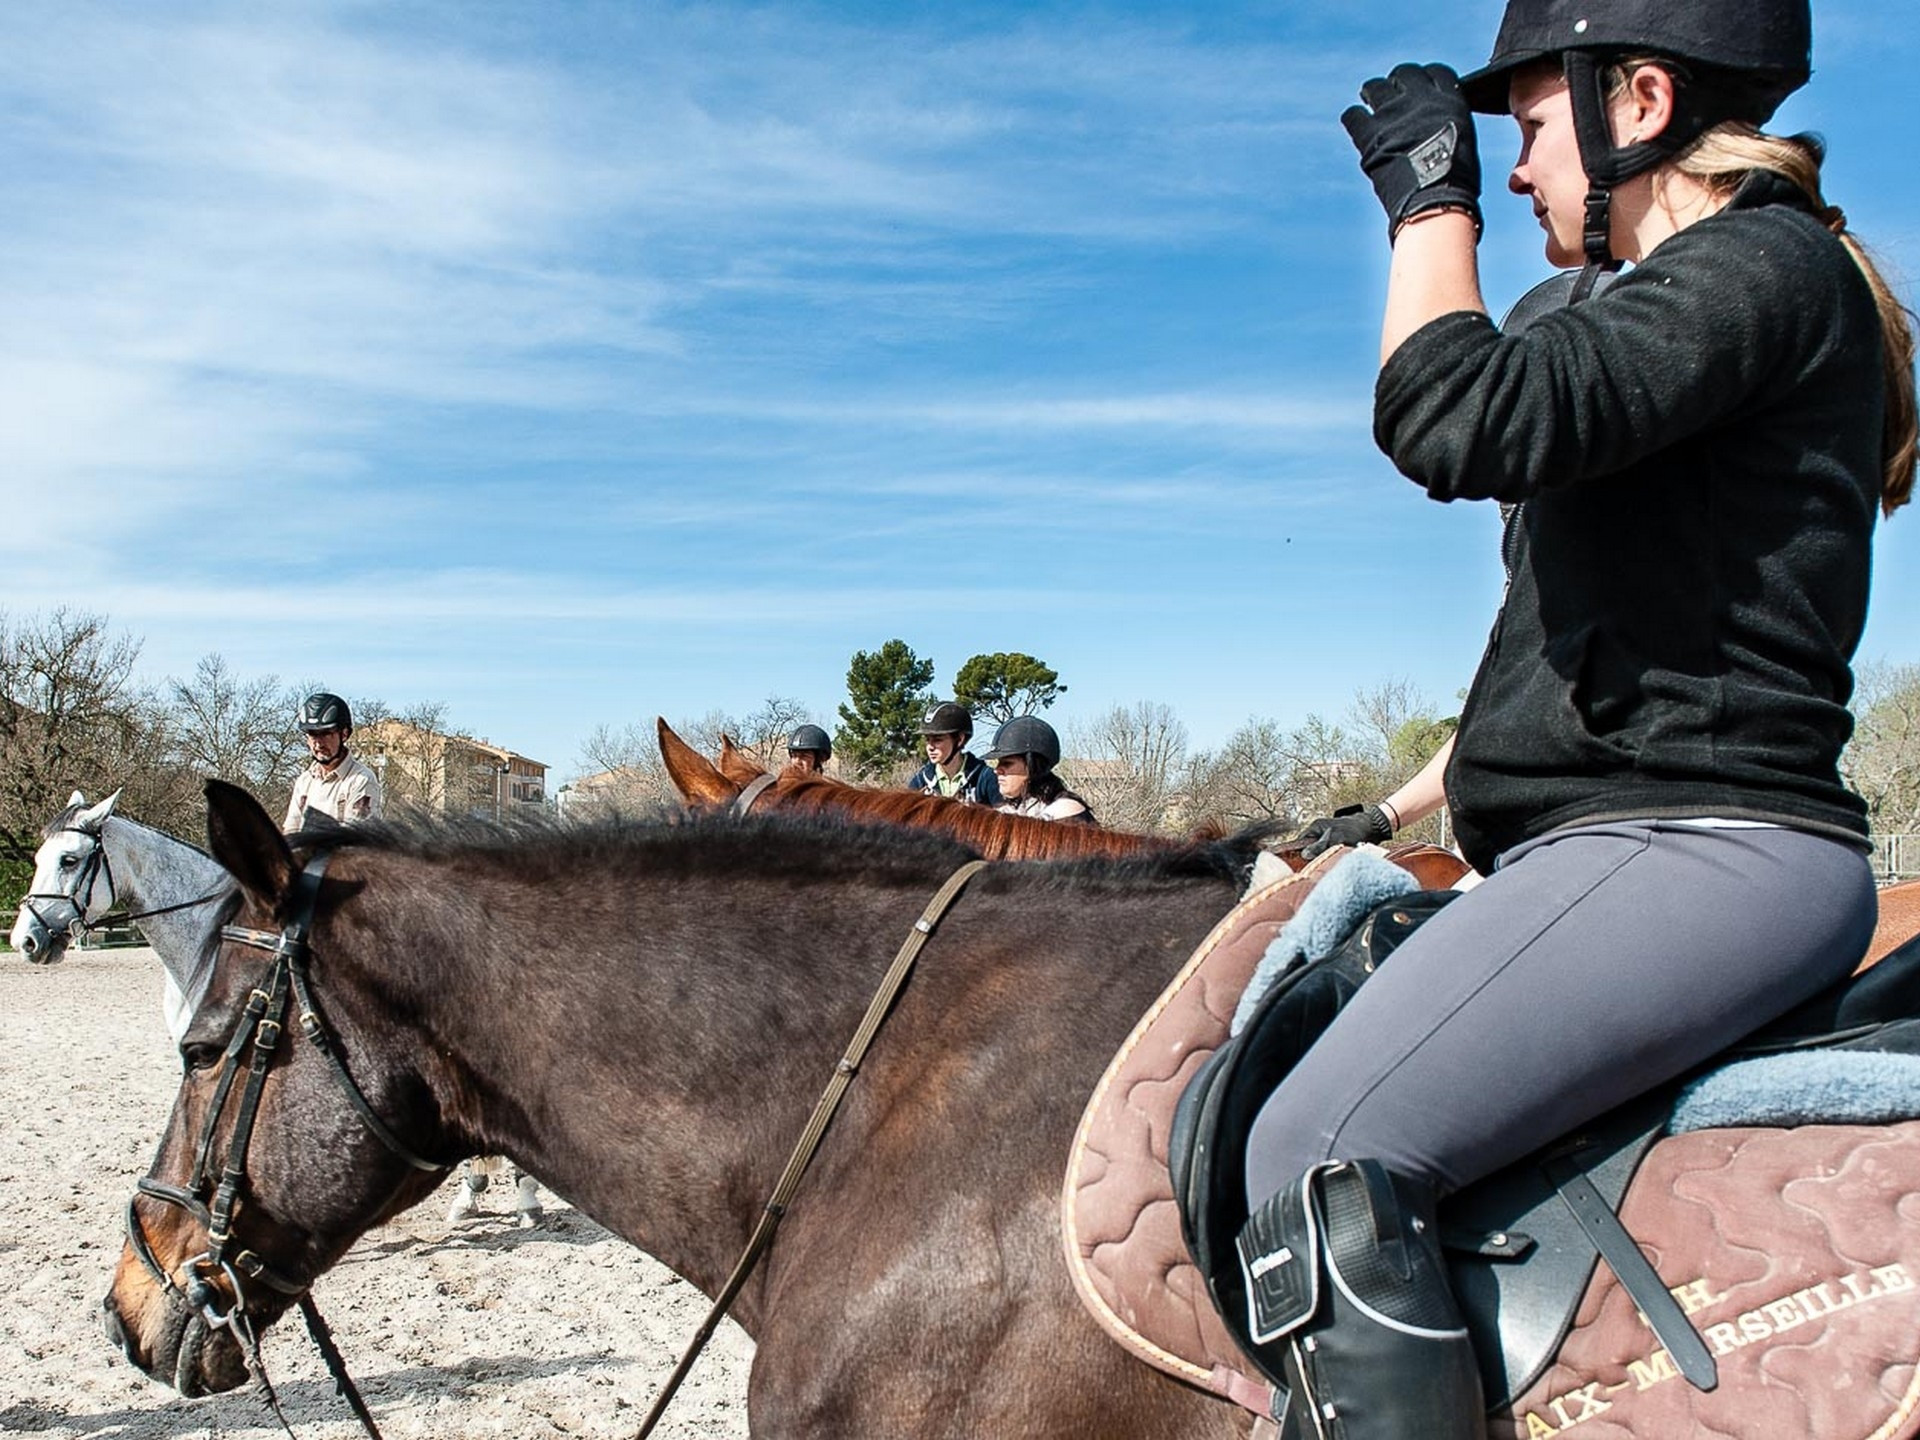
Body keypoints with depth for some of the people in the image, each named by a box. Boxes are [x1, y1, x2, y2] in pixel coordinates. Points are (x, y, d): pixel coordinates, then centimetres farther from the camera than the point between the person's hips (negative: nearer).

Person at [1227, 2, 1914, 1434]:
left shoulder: (1768, 263, -7)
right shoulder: (1696, 304, 24)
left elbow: (1467, 424, -24)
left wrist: (1432, 197, -7)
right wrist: (1392, 815, 23)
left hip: (1693, 848, -11)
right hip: (1656, 842, 11)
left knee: (1323, 1156, -25)